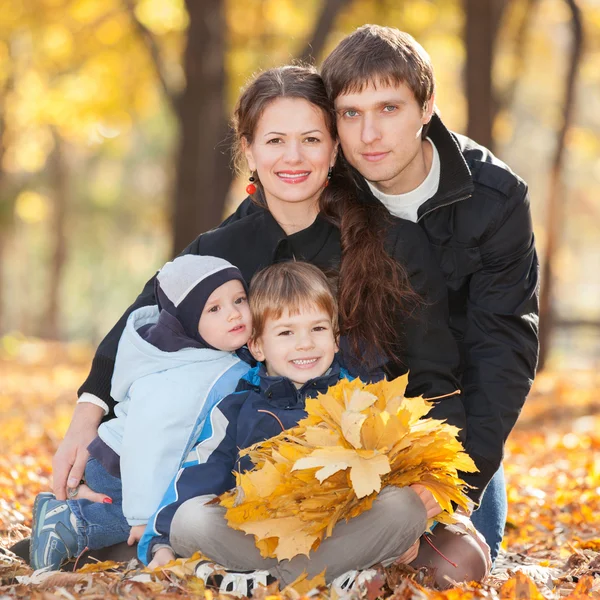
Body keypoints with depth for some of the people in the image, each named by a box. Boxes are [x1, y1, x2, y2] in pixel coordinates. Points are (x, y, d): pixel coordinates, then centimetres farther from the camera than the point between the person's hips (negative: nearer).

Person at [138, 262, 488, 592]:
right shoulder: (237, 409, 13)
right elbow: (196, 477, 7)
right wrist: (161, 544, -6)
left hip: (344, 530, 0)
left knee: (404, 505, -28)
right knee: (191, 517, -28)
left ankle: (268, 582, -31)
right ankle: (341, 578, -31)